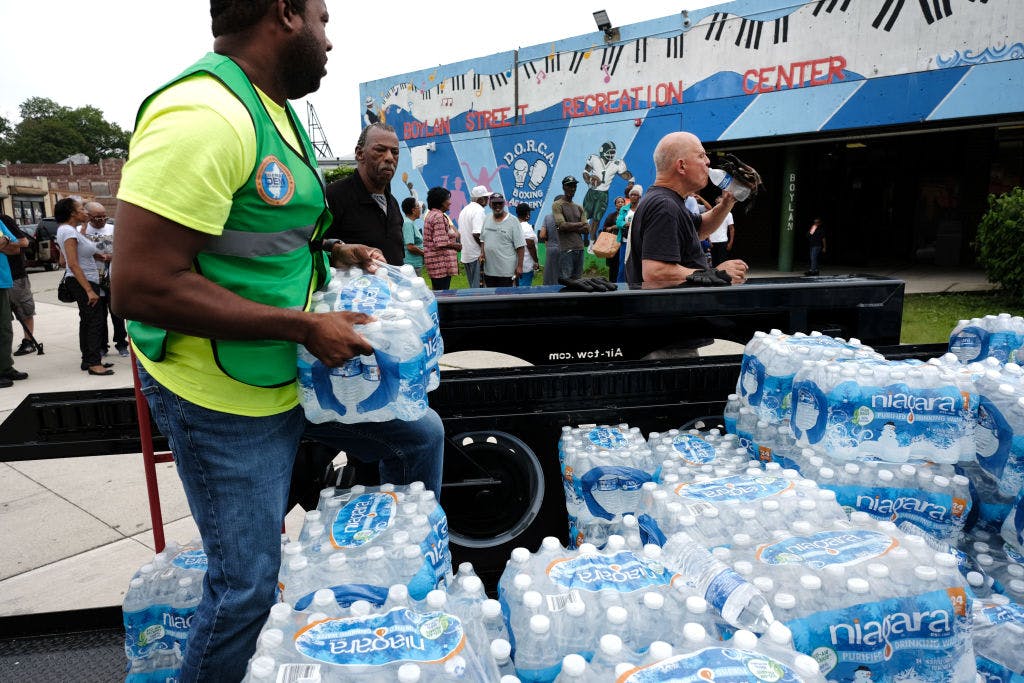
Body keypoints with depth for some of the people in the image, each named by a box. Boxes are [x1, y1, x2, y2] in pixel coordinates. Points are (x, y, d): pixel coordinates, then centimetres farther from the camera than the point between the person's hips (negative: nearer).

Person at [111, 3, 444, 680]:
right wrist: (306, 327, -24)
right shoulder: (204, 116, -25)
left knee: (420, 434, 17)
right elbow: (141, 286, -29)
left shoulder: (276, 114, 8)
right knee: (248, 586, 2)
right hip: (227, 401, -9)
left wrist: (332, 250, 5)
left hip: (300, 373, 10)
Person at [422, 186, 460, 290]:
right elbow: (441, 243, -20)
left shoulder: (431, 214, 17)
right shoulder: (439, 217, -15)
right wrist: (457, 246, -6)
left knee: (437, 293, 13)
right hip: (441, 262, -11)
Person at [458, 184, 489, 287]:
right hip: (476, 255, -9)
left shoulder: (464, 209, 16)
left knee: (473, 286, 16)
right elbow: (477, 234, -23)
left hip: (465, 255, 9)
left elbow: (460, 233, 20)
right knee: (478, 286, -5)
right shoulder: (479, 210, -14)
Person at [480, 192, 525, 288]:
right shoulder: (487, 219, 10)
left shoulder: (513, 221, -7)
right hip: (488, 269, 6)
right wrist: (482, 252, 3)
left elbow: (520, 246, -9)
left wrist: (519, 266, -13)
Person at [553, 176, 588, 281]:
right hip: (566, 249, -6)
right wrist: (580, 224, 1)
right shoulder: (557, 205, 0)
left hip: (579, 249, 6)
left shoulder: (579, 208, 18)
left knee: (577, 280, 7)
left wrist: (569, 227, -5)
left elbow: (586, 229, 8)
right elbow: (562, 225, -13)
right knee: (565, 280, -9)